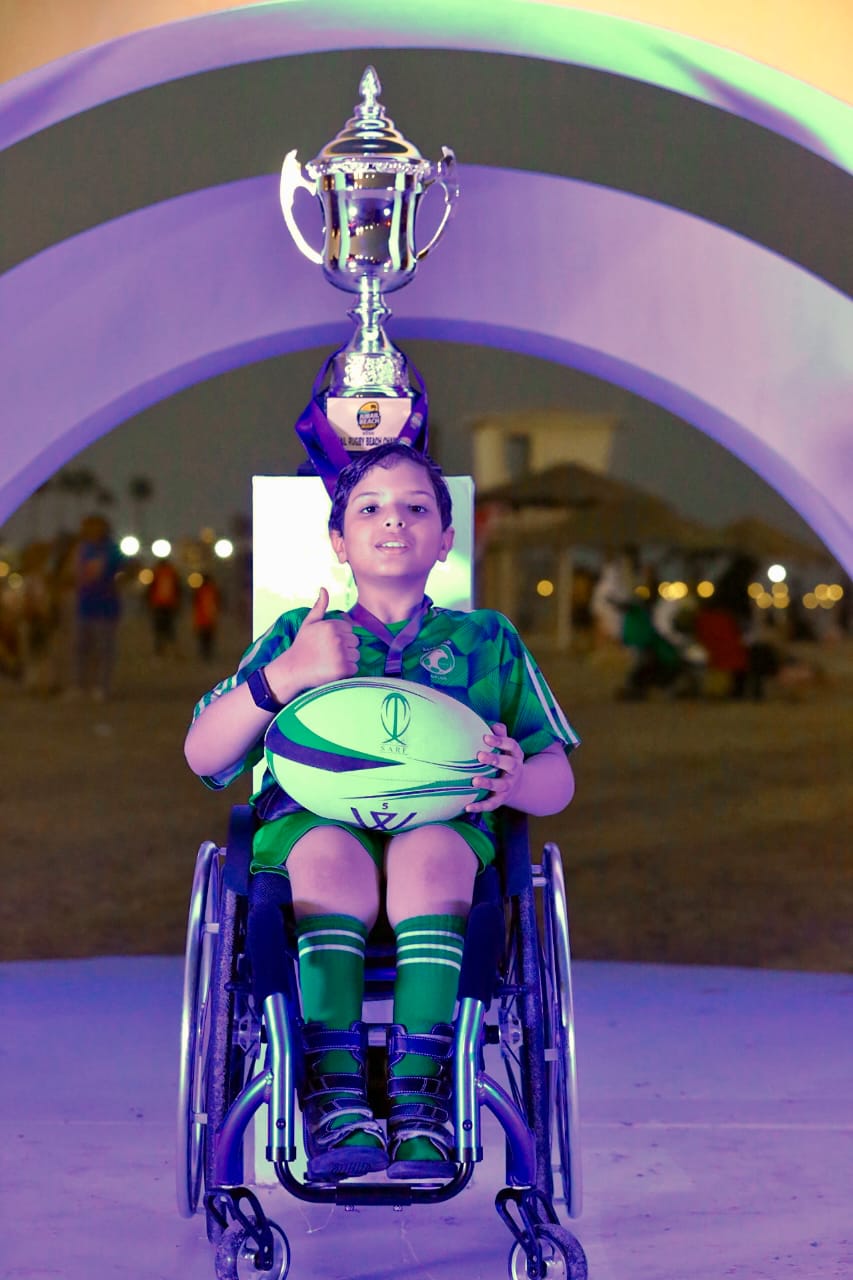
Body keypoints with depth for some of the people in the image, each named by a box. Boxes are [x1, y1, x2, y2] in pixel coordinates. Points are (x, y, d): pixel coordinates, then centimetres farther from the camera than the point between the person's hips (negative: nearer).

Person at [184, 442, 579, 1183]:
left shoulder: (487, 641, 26)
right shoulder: (298, 635, 24)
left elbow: (558, 781, 18)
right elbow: (203, 757, 11)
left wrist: (515, 778, -9)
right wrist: (287, 673, -6)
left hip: (444, 827, 0)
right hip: (309, 819, 0)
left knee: (427, 853, -38)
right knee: (332, 854, -38)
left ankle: (420, 1106, -41)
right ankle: (337, 1103, -41)